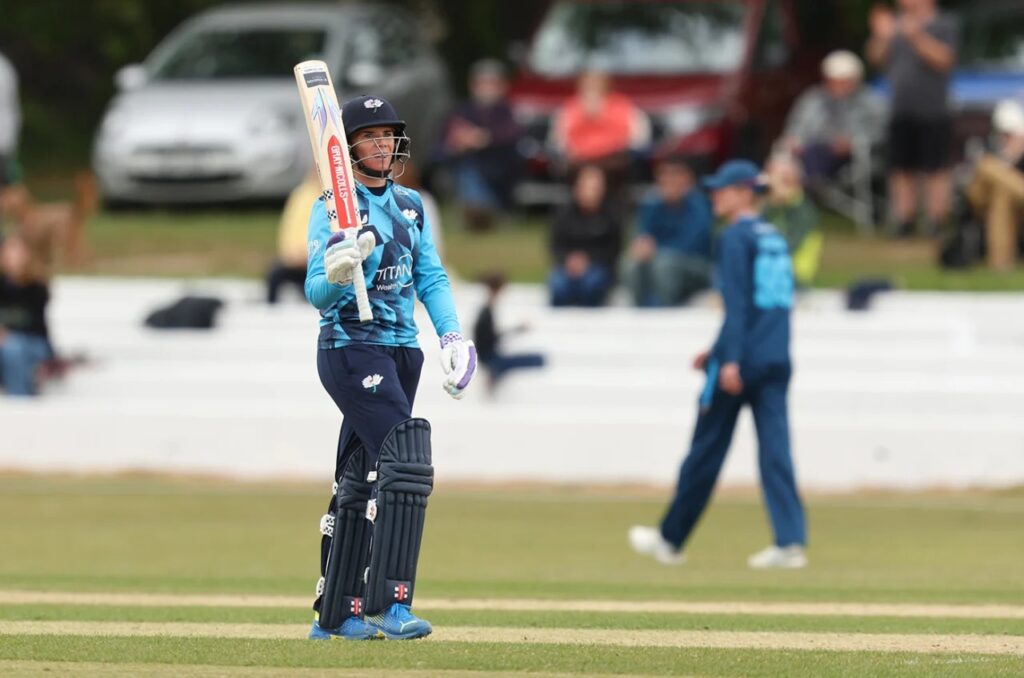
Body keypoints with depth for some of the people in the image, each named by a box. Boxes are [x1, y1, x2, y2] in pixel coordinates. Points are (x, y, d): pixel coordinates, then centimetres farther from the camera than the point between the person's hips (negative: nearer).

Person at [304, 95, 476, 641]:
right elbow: (316, 293, -15)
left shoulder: (409, 206, 13)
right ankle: (389, 605, -26)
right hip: (351, 347, -7)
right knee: (406, 457, -21)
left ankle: (335, 615, 18)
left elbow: (430, 278, 14)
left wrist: (451, 335, 0)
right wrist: (336, 276, -37)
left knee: (362, 480, 11)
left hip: (401, 351, 7)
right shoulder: (334, 209, -8)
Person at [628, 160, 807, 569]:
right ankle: (790, 540, -12)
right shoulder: (775, 239, 18)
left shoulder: (736, 237, -7)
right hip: (776, 359, 7)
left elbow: (737, 302, -16)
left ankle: (671, 539, 14)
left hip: (743, 359, -7)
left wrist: (730, 360, -21)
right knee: (775, 449, 0)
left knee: (706, 450, 3)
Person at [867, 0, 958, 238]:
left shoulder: (944, 26, -2)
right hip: (901, 113, 5)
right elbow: (877, 58, 11)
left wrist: (917, 37, -22)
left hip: (933, 113, -5)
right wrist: (882, 37, -6)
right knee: (902, 171, 6)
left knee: (936, 171, -6)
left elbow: (943, 59, -14)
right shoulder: (896, 24, 13)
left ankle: (938, 224, -4)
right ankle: (904, 221, 11)